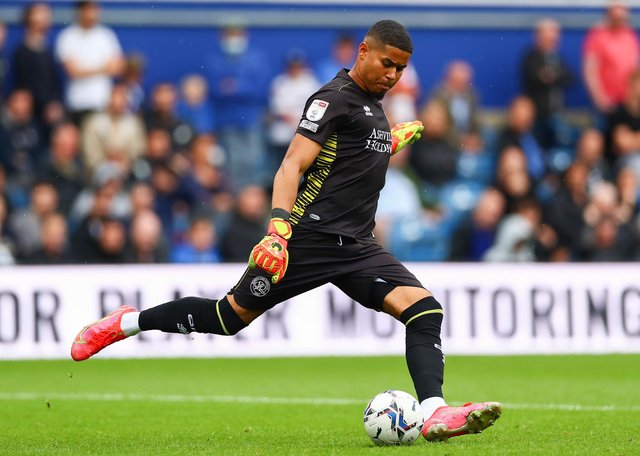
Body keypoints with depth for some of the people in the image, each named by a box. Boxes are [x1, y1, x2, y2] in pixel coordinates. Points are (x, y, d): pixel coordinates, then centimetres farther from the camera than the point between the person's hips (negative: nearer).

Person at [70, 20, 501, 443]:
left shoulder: (373, 105, 19)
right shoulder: (334, 99, -8)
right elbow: (292, 167, -17)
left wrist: (390, 141, 25)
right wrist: (279, 230, -29)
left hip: (357, 248, 7)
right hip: (310, 235, -7)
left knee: (425, 309, -14)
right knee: (232, 315, -2)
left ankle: (435, 415, -24)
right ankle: (125, 323, 17)